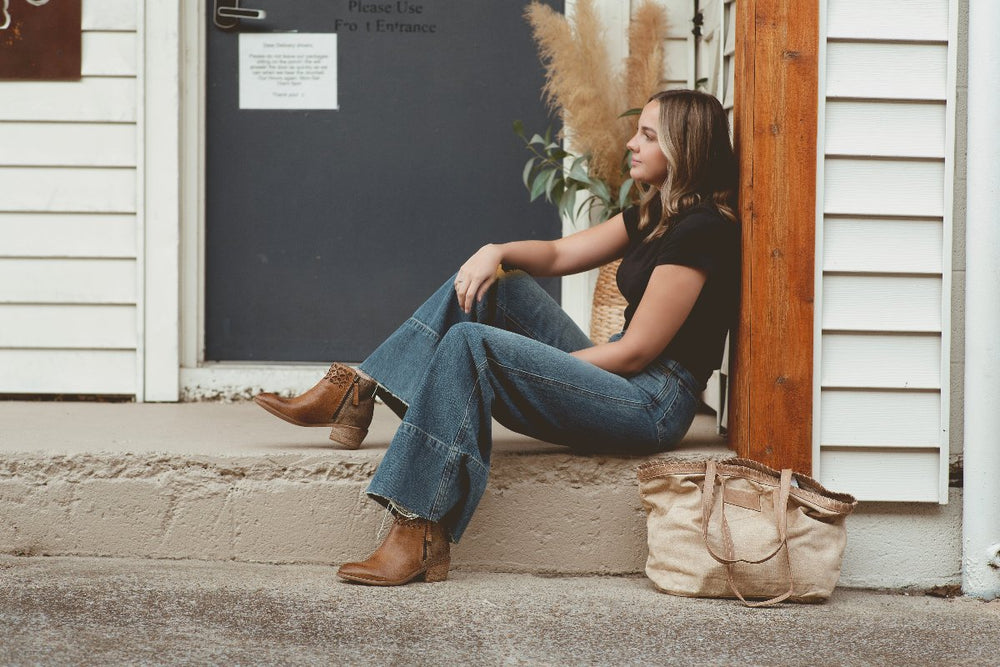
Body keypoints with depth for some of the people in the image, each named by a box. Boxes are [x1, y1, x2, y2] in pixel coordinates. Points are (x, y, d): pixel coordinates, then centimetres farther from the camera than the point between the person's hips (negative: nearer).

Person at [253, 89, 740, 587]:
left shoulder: (700, 229, -17)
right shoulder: (654, 215, 14)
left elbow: (636, 351, -18)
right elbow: (559, 254, 18)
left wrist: (534, 366, -9)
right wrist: (497, 253, -4)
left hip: (654, 402, -10)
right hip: (620, 382, 10)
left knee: (469, 343, -24)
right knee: (483, 284, 7)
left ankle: (421, 537, -27)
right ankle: (356, 393, 2)